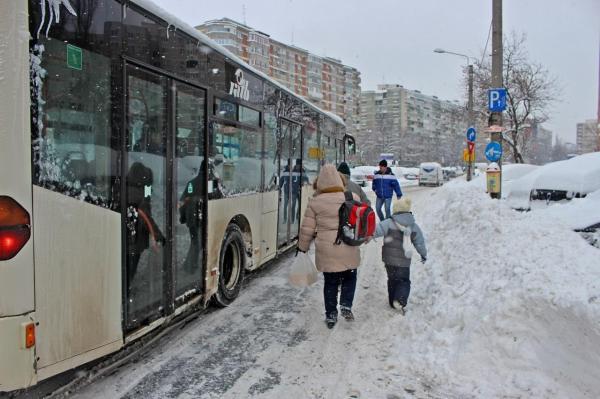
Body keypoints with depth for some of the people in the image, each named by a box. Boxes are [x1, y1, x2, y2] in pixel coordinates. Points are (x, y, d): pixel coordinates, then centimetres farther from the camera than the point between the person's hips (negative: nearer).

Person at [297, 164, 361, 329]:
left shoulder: (315, 202, -5)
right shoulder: (352, 198, -2)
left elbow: (307, 229, -1)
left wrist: (303, 247, 13)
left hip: (326, 252, 0)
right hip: (349, 251, 1)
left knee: (330, 282, 14)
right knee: (349, 278, 23)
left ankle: (331, 315, 20)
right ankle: (346, 306, 9)